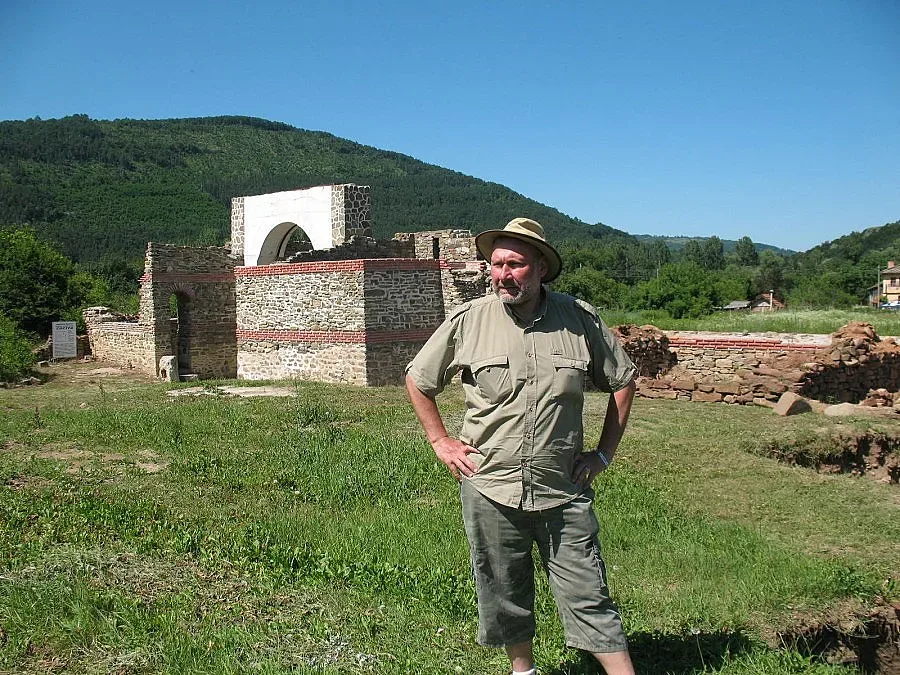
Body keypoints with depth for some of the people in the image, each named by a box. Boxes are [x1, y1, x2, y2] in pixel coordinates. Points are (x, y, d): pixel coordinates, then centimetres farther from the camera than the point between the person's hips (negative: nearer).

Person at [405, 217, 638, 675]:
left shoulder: (580, 320, -2)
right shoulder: (468, 321, -3)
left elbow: (623, 380, 11)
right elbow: (418, 380, 10)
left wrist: (604, 452, 7)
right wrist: (441, 443, 4)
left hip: (564, 492, -1)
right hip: (490, 489, 1)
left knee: (588, 599, 3)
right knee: (504, 595, 15)